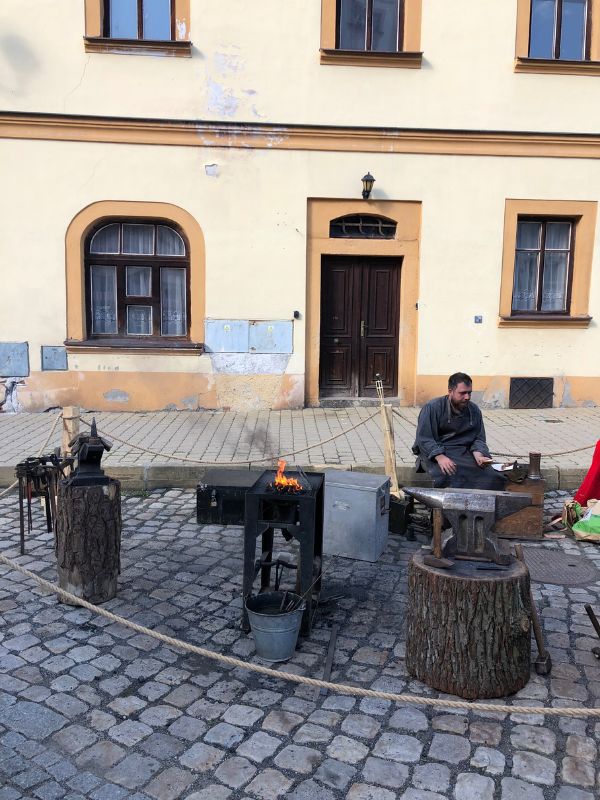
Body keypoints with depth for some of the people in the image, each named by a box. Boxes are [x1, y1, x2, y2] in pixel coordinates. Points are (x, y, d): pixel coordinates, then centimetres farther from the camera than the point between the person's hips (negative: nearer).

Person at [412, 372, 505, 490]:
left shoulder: (474, 411, 13)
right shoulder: (432, 408, -3)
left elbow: (479, 439, 13)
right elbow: (424, 439, -10)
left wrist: (479, 455, -10)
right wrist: (440, 457, -26)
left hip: (464, 453, 4)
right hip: (434, 453, -4)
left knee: (494, 478, -22)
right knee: (450, 477, -37)